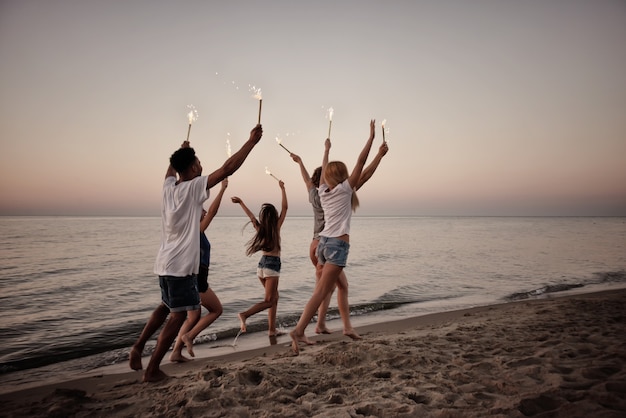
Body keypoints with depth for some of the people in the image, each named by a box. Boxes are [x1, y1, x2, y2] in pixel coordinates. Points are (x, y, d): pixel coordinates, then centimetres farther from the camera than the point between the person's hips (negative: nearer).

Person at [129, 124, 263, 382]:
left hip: (165, 263, 8)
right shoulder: (193, 187, -14)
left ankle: (138, 347, 24)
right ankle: (152, 369, 5)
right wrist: (251, 141, -12)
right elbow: (228, 168, -18)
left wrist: (182, 150, 47)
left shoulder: (168, 186, 6)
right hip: (181, 265, -8)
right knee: (178, 315, 1)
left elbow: (171, 168, 31)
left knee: (166, 307, 26)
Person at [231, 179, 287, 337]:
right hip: (273, 264, -6)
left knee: (274, 297, 17)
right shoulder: (276, 227, -7)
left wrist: (240, 202, 27)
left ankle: (272, 329, 15)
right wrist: (282, 188, 1)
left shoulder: (259, 227, 3)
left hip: (262, 263, 6)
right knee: (269, 301, -4)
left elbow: (250, 215, 15)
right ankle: (245, 314, -25)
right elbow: (284, 207, -5)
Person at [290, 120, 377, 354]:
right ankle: (299, 331, -15)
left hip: (324, 242, 8)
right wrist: (372, 136, 3)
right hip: (338, 244, -7)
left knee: (343, 285, 20)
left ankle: (347, 326, 21)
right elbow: (360, 162, -4)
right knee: (321, 291, -9)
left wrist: (327, 149, 42)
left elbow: (324, 169, 27)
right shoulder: (344, 189, -3)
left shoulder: (323, 191, 10)